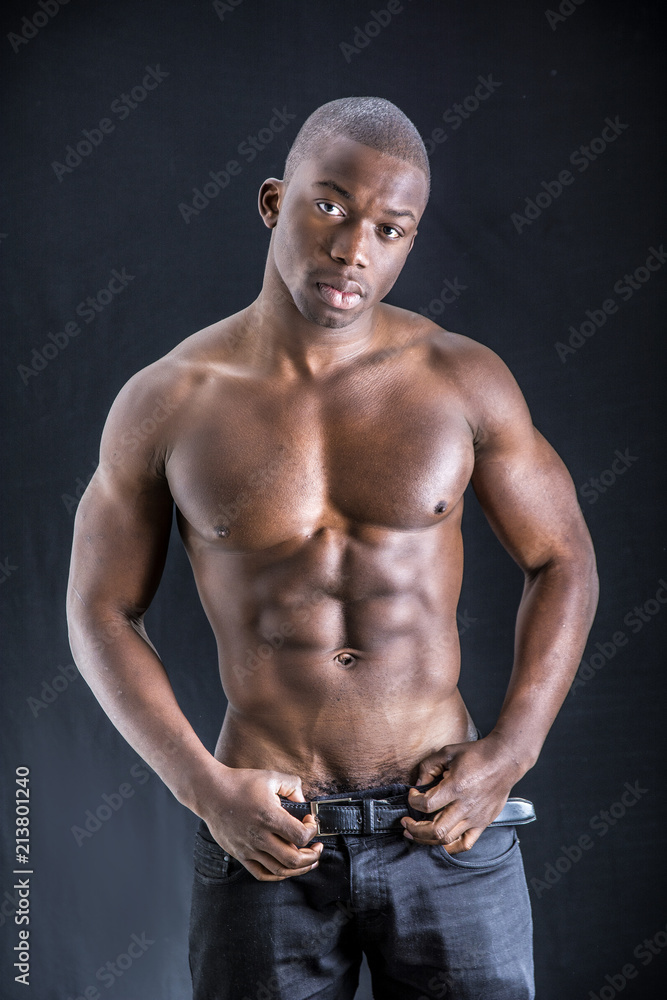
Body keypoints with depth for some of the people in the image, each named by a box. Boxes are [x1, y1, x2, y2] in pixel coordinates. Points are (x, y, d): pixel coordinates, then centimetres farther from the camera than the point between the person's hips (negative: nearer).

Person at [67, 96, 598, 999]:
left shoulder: (464, 379, -4)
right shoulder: (166, 403, -5)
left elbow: (562, 561, 6)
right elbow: (102, 611, 2)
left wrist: (513, 748, -6)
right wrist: (204, 787, -8)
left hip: (448, 829, 1)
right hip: (263, 838, 0)